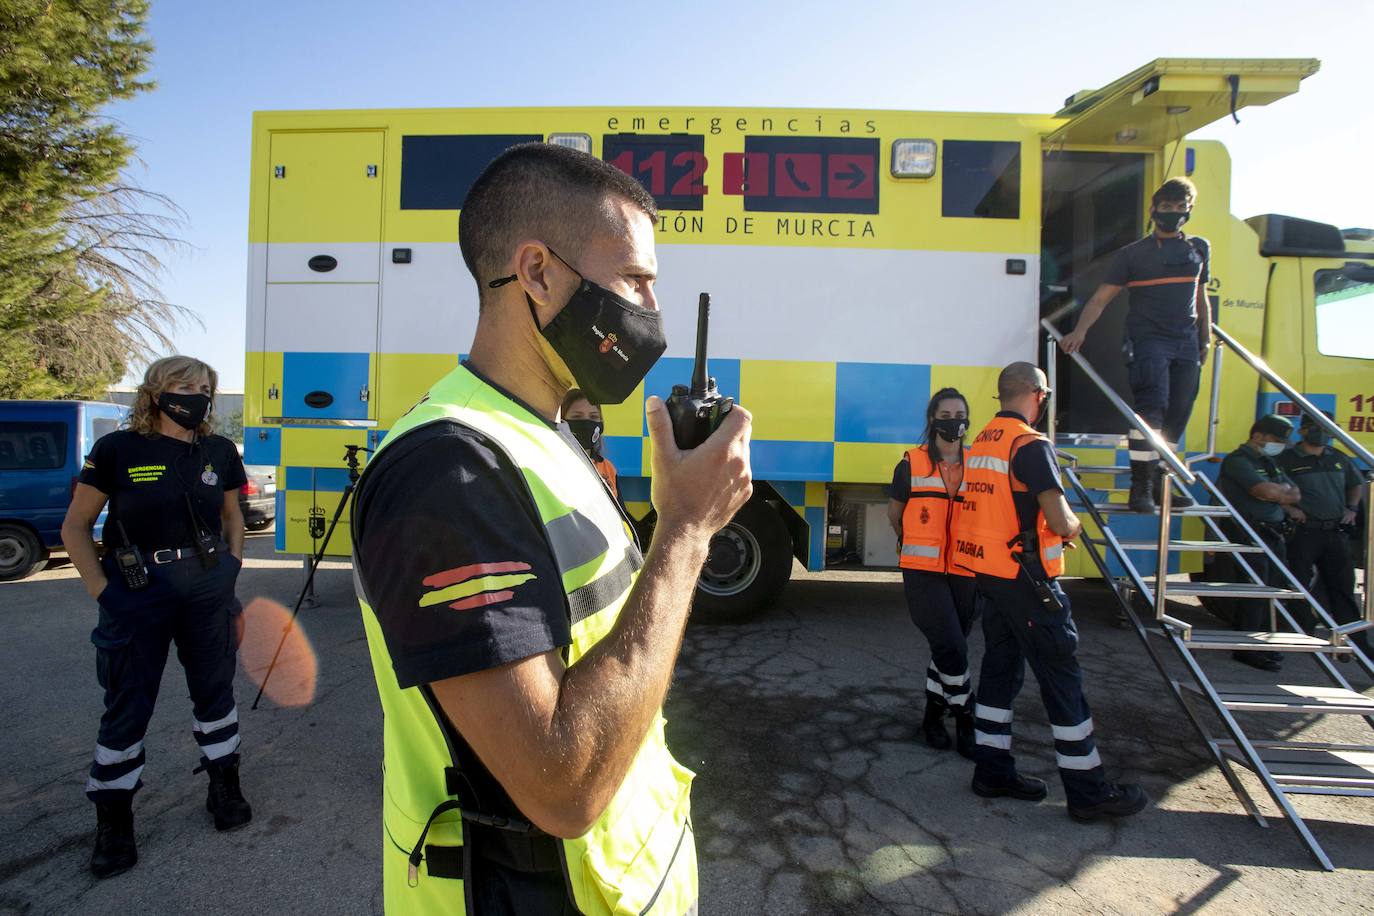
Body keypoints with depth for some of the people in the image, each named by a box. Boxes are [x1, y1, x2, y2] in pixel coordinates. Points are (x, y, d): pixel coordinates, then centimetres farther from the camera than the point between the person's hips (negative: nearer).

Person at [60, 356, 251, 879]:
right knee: (128, 704, 8)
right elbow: (75, 528, -3)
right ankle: (113, 822, 26)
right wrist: (102, 591, -9)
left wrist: (230, 572, 6)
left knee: (214, 688, 12)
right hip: (137, 595, -2)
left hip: (208, 590, 3)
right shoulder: (117, 450, -8)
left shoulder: (219, 452, 1)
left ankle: (224, 788, 31)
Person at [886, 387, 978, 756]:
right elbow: (894, 512, 11)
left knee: (948, 649, 12)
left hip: (965, 573, 3)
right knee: (952, 648, -10)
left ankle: (933, 715, 30)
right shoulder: (911, 465, -3)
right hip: (924, 572, -3)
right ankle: (966, 722, 8)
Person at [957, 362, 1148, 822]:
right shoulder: (1031, 445, -16)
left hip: (989, 573, 9)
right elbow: (1060, 521, -19)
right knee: (1061, 676, 2)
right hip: (1026, 578, -8)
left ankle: (993, 771, 25)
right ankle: (1088, 792, 13)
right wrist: (1074, 526, 3)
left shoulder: (979, 444, 10)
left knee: (1001, 667, 15)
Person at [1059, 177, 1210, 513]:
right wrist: (1079, 331, -18)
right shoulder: (1134, 253, 4)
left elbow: (1201, 299, 24)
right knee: (1152, 406, -20)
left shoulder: (1199, 249, 18)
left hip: (1186, 344, 5)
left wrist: (1206, 341, 21)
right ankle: (1140, 484, -17)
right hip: (1149, 339, -5)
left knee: (1177, 415, 4)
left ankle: (1159, 480, 14)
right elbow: (1101, 297, -3)